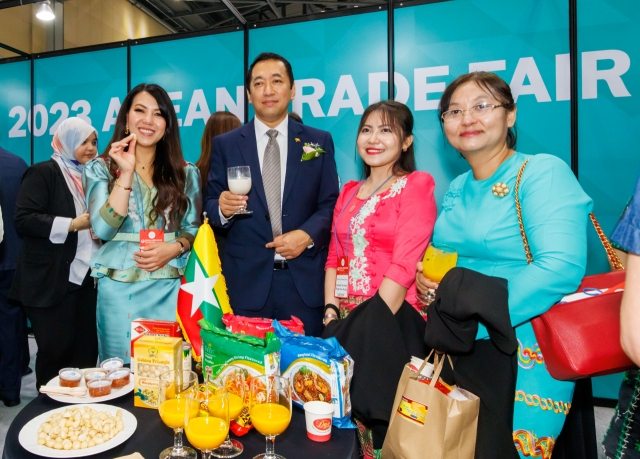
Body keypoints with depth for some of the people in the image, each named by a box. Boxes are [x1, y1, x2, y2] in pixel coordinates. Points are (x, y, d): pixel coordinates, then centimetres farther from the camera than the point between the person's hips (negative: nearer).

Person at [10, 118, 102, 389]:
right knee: (56, 349, 2)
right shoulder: (43, 173, -5)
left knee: (87, 349, 9)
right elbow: (24, 220, -16)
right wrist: (73, 224, -21)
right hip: (51, 282, -6)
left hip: (87, 278, 6)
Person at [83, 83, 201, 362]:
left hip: (171, 289, 1)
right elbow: (104, 229, -11)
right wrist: (126, 173, -16)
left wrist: (174, 248, -13)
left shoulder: (185, 173, 6)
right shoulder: (100, 168, 2)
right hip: (119, 289, -1)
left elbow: (195, 229, 7)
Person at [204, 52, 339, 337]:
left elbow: (331, 204, 3)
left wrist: (307, 235, -14)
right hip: (246, 279, 0)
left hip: (304, 279, 0)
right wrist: (222, 207, -17)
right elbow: (210, 206, 6)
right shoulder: (225, 145, 7)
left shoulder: (319, 141, 7)